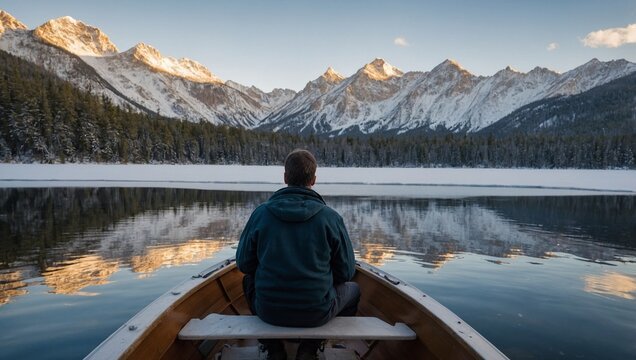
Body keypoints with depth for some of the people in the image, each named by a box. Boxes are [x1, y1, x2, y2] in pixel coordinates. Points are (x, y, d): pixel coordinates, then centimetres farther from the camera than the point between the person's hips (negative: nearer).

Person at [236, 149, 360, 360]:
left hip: (268, 311, 2)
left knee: (249, 280, 34)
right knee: (353, 289, 29)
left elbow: (243, 264, 2)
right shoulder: (331, 217, -10)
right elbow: (346, 272, -3)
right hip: (316, 313, -1)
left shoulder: (261, 212, -7)